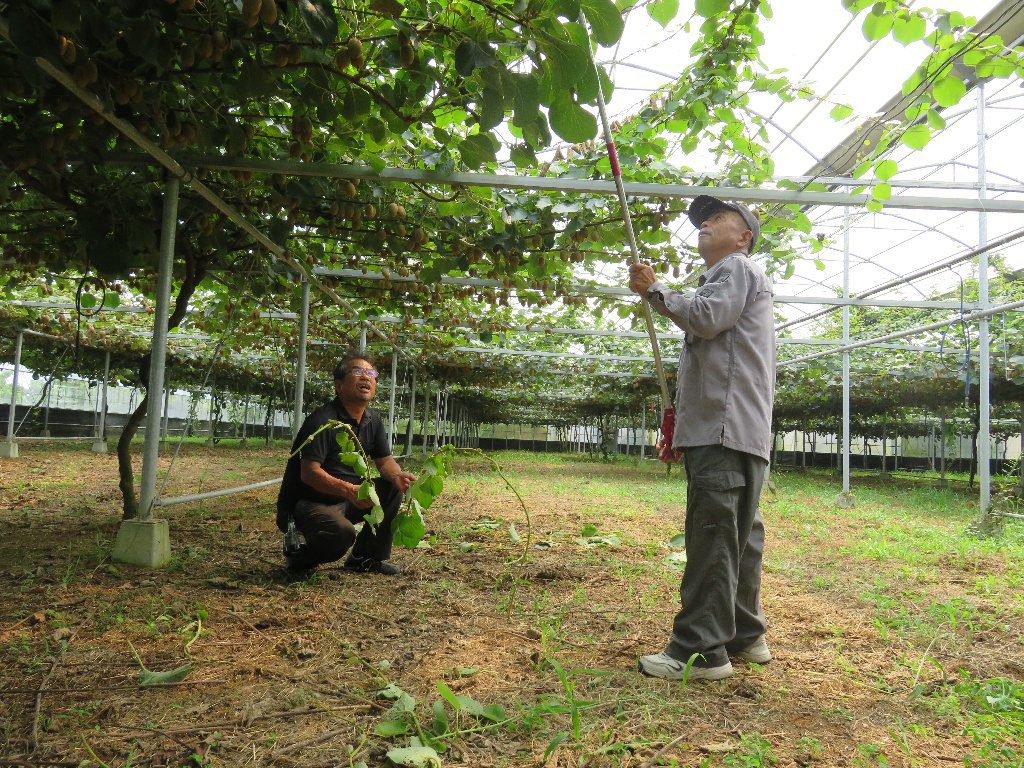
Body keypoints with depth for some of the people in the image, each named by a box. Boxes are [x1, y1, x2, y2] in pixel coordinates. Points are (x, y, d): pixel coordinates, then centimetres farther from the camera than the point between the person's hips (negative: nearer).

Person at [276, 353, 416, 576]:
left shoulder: (372, 420, 6)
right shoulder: (322, 420, -20)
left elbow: (384, 460, 11)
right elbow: (309, 472, -26)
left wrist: (398, 476, -13)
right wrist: (349, 490, -40)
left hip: (346, 499, 9)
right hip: (306, 503, -9)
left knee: (392, 488, -2)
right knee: (343, 532, -35)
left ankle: (367, 557, 9)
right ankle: (299, 553, -1)